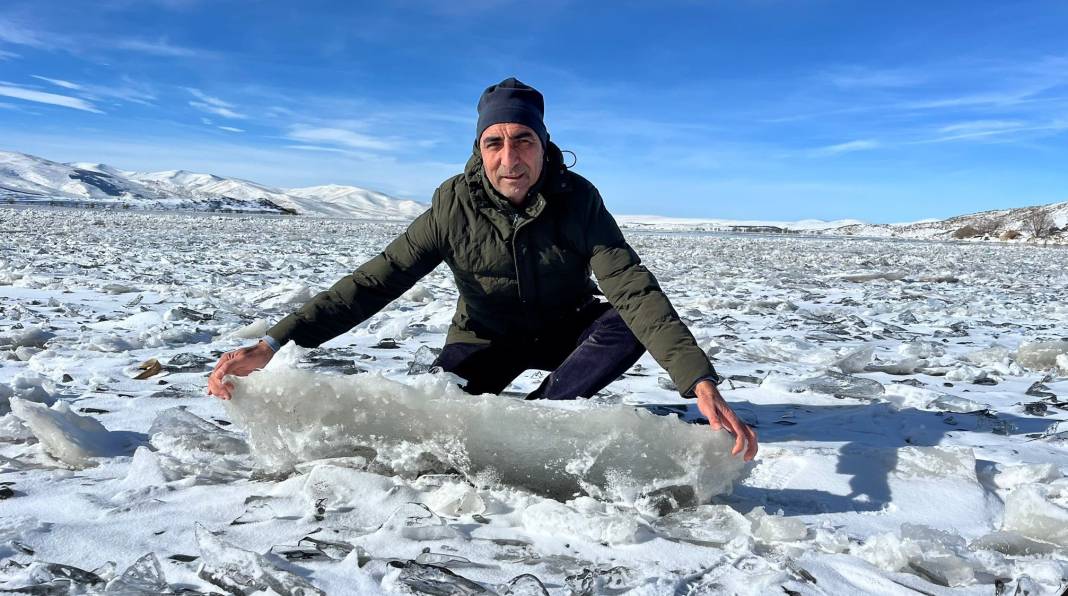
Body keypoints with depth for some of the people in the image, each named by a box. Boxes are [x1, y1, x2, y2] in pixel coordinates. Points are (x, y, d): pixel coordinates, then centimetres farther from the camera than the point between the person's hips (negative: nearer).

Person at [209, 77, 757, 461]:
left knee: (631, 323, -29)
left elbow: (633, 289, -32)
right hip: (487, 338, 0)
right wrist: (271, 343, -35)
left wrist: (700, 382, -47)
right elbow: (375, 280, -25)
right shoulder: (455, 204, -21)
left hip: (564, 331, 1)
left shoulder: (577, 199, -23)